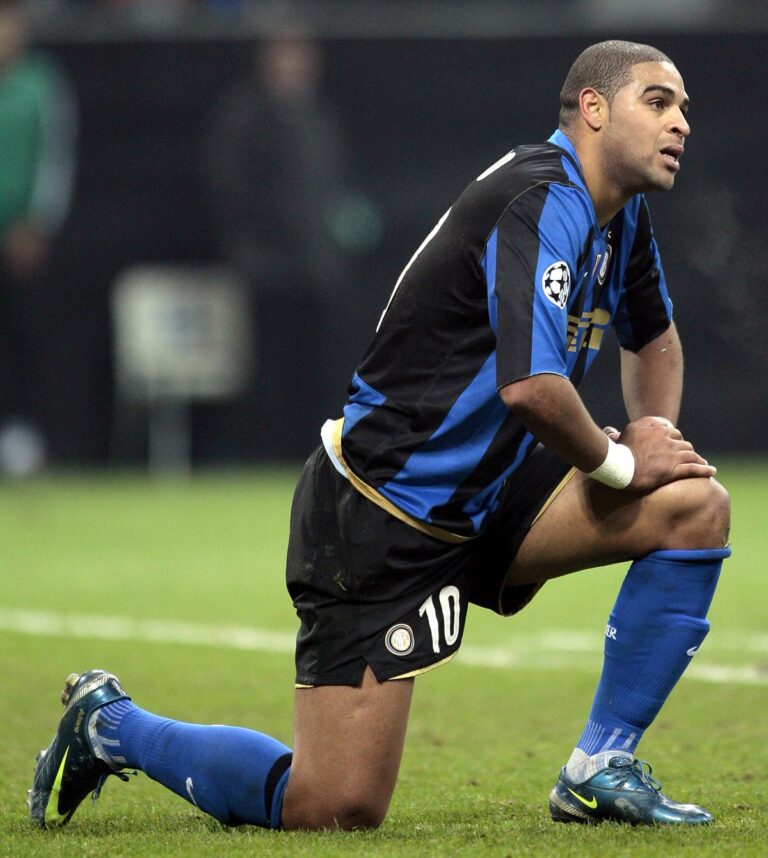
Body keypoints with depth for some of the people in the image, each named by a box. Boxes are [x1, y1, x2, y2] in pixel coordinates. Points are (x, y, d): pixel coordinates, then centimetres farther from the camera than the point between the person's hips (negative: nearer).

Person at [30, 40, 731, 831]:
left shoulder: (618, 215, 10)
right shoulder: (541, 201, -20)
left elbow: (654, 337, 32)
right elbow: (531, 387, -34)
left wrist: (654, 431, 12)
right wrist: (618, 462, -16)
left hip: (481, 499, 9)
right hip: (378, 517, -9)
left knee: (696, 505, -5)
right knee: (334, 811, -11)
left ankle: (600, 772, 3)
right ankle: (111, 725, 13)